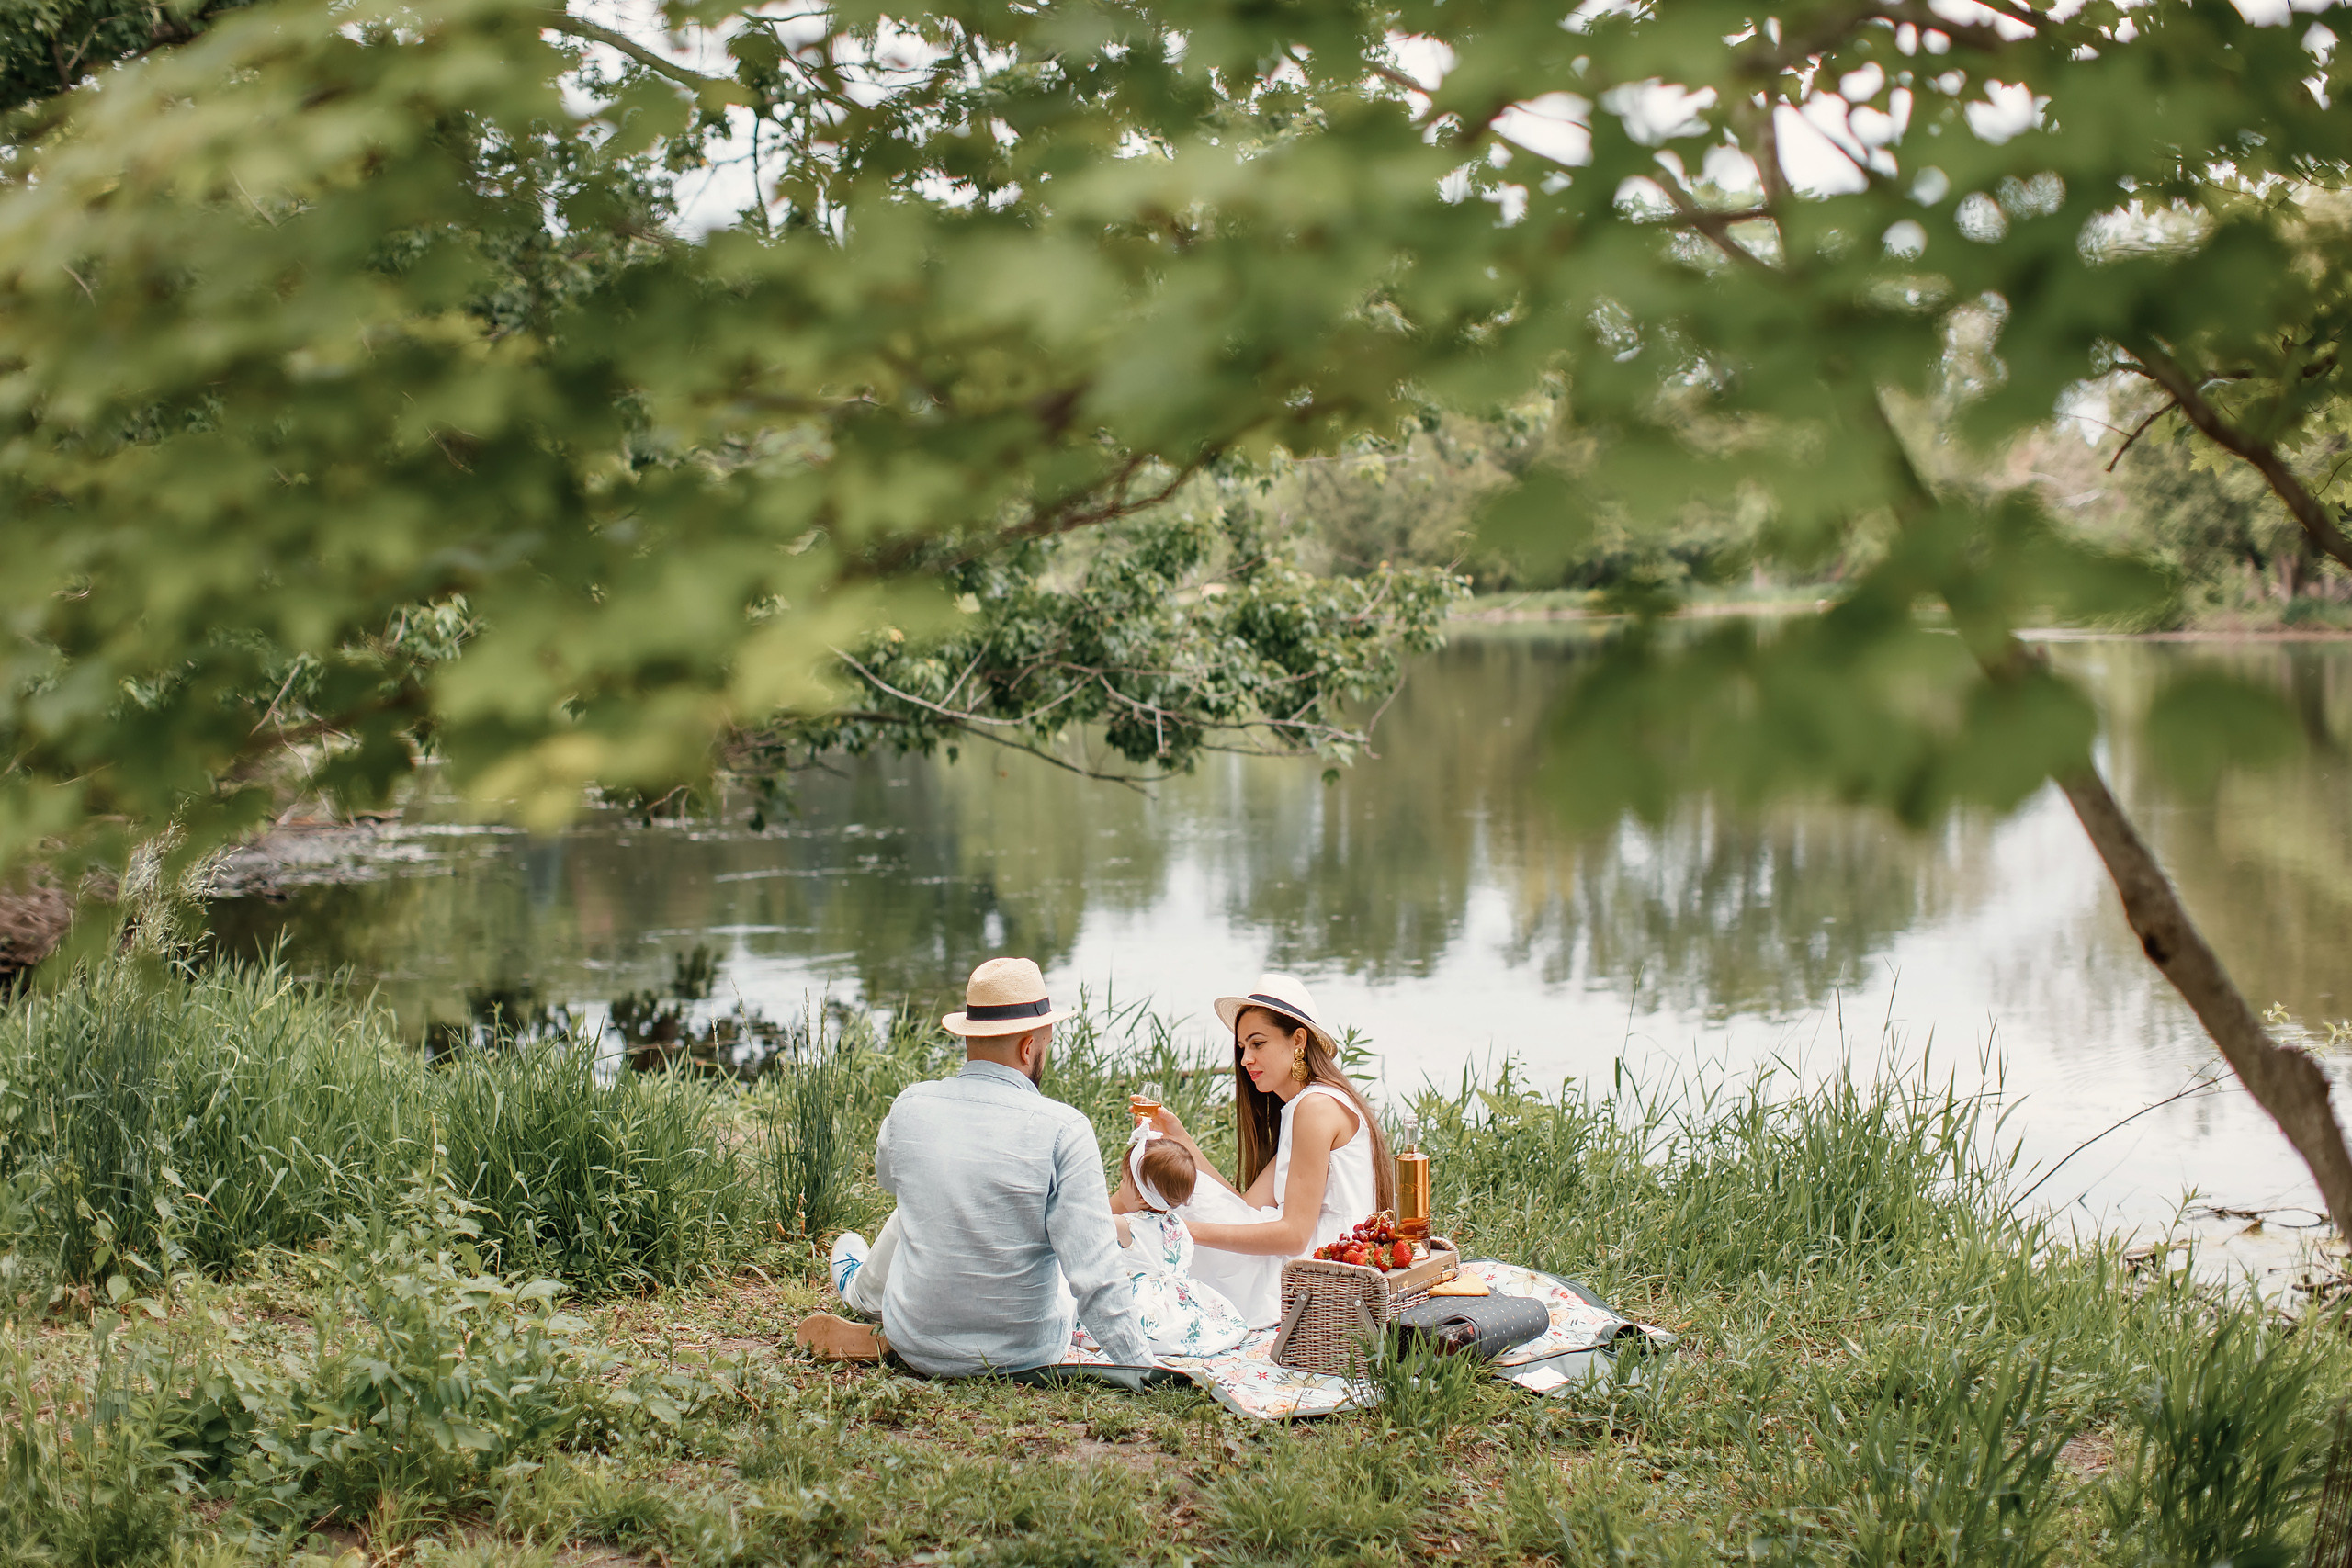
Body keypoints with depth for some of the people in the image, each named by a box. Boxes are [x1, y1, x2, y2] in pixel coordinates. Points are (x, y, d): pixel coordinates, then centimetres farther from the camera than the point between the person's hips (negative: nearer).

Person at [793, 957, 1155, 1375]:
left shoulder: (910, 1106, -10)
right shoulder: (1064, 1128, -22)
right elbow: (1095, 1274, -24)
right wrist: (1142, 1368, -16)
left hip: (919, 1349, 3)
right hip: (1031, 1353, -2)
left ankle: (861, 1289, 64)